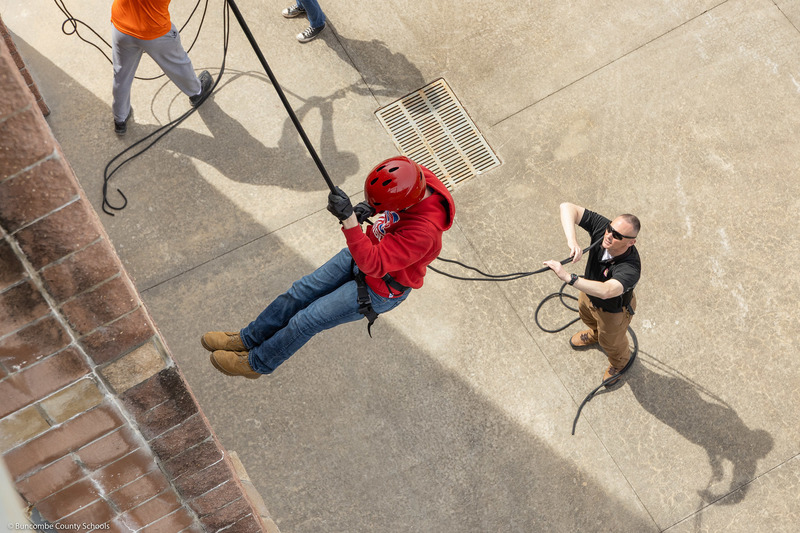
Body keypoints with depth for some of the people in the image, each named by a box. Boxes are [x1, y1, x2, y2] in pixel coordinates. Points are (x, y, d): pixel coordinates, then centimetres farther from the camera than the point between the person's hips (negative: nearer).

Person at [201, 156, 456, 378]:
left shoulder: (424, 231, -42)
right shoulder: (415, 176, -22)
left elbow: (373, 264, -42)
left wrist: (349, 220, -49)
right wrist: (367, 208, -22)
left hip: (379, 290, -7)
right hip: (367, 251, 7)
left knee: (306, 320, 2)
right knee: (300, 292, 12)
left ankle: (256, 363, 30)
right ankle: (247, 339, 35)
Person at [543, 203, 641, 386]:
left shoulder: (629, 268, -49)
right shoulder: (602, 227, -35)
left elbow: (605, 291, -65)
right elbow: (567, 207, -37)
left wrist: (568, 277, -70)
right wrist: (572, 240, -52)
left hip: (613, 309, -5)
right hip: (589, 294, 5)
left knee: (610, 342, 27)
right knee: (586, 315, 38)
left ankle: (619, 362, 64)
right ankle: (595, 334, 76)